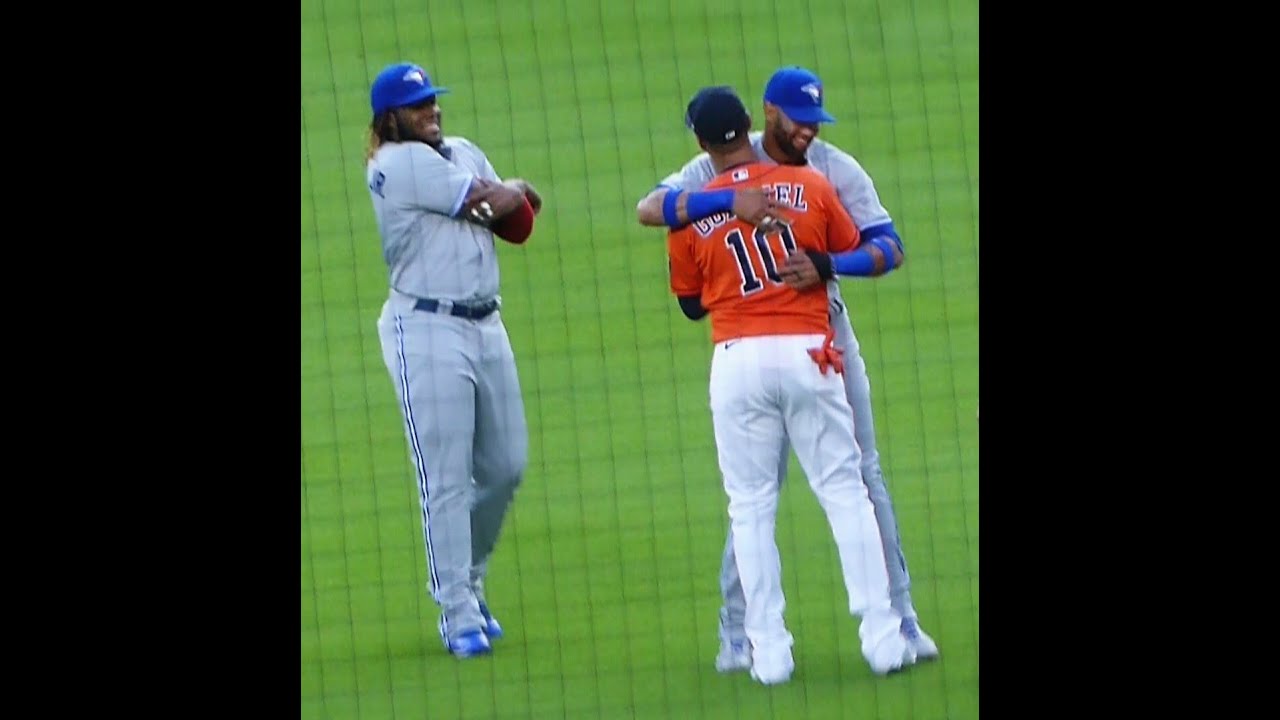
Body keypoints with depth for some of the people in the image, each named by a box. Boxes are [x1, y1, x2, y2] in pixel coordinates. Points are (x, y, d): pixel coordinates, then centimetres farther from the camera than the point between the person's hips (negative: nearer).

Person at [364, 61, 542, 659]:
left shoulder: (464, 154, 16)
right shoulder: (397, 164, -10)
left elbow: (519, 222, 10)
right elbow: (491, 205, -11)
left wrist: (507, 196, -9)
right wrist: (513, 192, 10)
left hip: (486, 326, 8)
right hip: (427, 331, -8)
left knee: (505, 466, 11)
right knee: (446, 479, -7)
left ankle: (466, 581, 32)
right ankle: (458, 615, -3)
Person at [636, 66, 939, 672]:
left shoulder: (837, 169, -4)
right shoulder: (724, 168, -7)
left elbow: (888, 247, -12)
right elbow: (649, 209, -21)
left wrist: (829, 265, -32)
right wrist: (731, 200, -35)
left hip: (828, 339, 2)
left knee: (862, 476, 2)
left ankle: (898, 617, 8)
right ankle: (736, 631, 5)